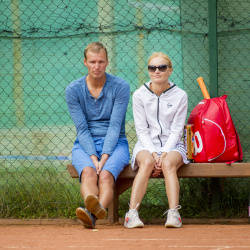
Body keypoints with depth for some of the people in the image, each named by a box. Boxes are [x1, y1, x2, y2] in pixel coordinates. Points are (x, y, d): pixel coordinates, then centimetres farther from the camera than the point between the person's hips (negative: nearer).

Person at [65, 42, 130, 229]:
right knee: (88, 172, -33)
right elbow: (82, 129, -5)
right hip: (85, 145, 1)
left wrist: (104, 157, -22)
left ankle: (93, 213, -63)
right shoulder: (73, 90, 0)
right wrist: (93, 157, -20)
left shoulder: (121, 87, -4)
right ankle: (93, 210, -62)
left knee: (106, 175, -34)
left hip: (115, 144, -1)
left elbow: (115, 126, -10)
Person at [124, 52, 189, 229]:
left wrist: (164, 154, -16)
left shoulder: (180, 96, 3)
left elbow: (176, 130, -2)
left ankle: (173, 214, -47)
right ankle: (132, 214, -44)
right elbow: (142, 129, 0)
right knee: (147, 163, -34)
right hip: (146, 145, 0)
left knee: (169, 164, -34)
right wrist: (153, 153, -15)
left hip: (172, 145, 0)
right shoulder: (139, 95, 4)